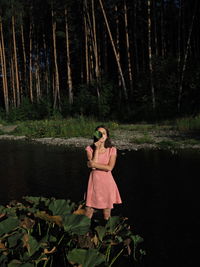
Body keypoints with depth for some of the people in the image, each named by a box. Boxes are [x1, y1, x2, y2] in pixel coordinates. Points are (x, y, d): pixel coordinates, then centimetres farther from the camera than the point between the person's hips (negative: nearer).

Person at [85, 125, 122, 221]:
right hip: (94, 182, 0)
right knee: (87, 216, 2)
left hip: (107, 182, 0)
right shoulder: (90, 148, 1)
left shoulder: (112, 150, 0)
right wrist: (97, 149, -12)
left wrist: (94, 165, -14)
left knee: (107, 216, 9)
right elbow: (92, 165, -13)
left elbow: (109, 167, -12)